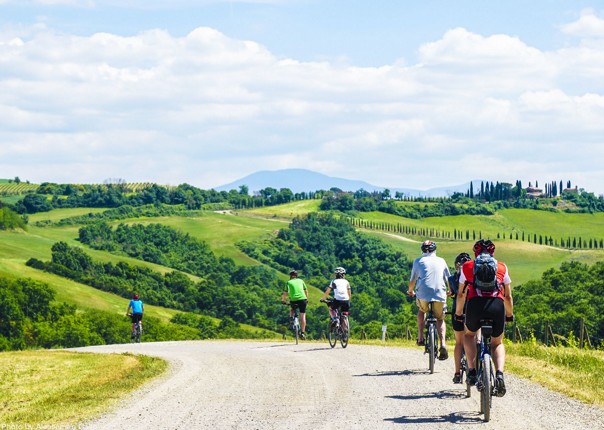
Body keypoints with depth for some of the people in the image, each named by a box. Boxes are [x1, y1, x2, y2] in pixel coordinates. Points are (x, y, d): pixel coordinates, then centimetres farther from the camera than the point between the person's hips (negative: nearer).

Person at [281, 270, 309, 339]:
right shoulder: (301, 281, 17)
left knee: (291, 309, 34)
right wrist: (306, 299, 35)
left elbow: (285, 293, 8)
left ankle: (291, 318, 7)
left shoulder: (289, 282, 12)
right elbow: (306, 291, 22)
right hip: (302, 299, 0)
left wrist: (283, 300, 22)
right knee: (302, 315, 5)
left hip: (293, 300, 0)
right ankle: (303, 332, -1)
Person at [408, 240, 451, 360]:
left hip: (423, 293, -1)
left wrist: (410, 291, 34)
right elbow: (448, 280, 23)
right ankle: (442, 344, -5)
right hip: (440, 294, 1)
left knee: (422, 310, 31)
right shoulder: (441, 261, 18)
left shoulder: (418, 261, 13)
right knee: (440, 319, 19)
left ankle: (420, 338, 19)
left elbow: (412, 280, 13)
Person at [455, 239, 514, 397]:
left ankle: (472, 371, 11)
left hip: (475, 304, -1)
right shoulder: (501, 267, 23)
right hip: (497, 306, 1)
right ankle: (499, 374, -5)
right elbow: (508, 296, 27)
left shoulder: (467, 266, 22)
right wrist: (510, 315, 42)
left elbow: (461, 294, 27)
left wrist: (458, 313, 42)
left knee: (468, 335, 30)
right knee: (497, 343, 23)